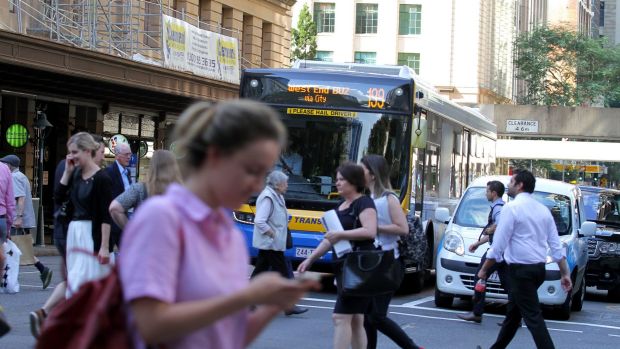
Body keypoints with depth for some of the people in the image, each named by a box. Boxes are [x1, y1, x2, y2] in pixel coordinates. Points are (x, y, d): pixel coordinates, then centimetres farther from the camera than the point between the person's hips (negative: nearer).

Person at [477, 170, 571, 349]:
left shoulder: (512, 207, -12)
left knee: (533, 316, -8)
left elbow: (498, 244, -14)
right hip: (538, 268, 8)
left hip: (521, 269, -8)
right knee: (513, 311, 19)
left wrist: (484, 269, -4)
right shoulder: (543, 209, 10)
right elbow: (556, 245, 8)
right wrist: (565, 273, 9)